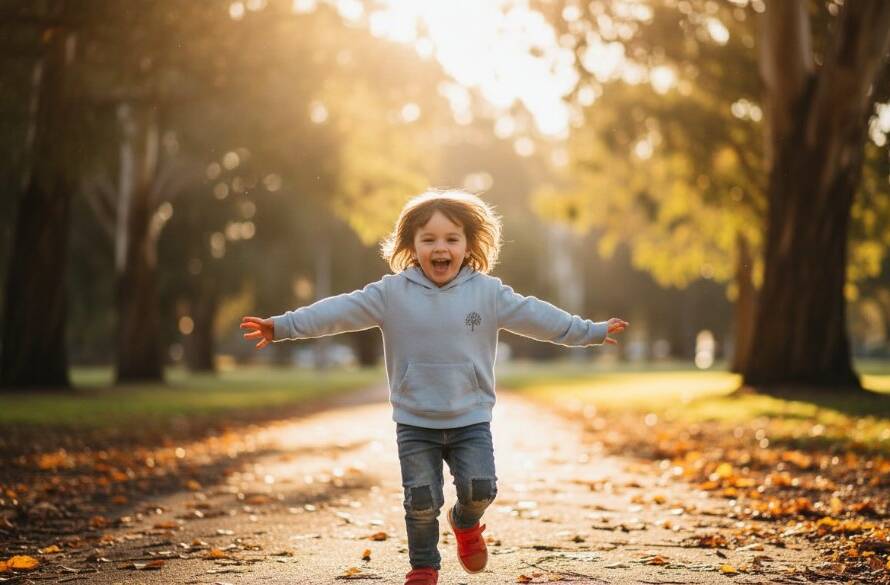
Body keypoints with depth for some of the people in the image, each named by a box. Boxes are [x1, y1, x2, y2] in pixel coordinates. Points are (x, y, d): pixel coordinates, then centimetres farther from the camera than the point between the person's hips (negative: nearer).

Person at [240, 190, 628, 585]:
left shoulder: (488, 293, -1)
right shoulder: (392, 293, -5)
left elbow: (535, 315, 3)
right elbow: (340, 310, -8)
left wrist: (591, 331, 5)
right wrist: (284, 326, -14)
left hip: (471, 419, 1)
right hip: (414, 422, 0)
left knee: (479, 488, -10)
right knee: (422, 500, 0)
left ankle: (466, 524, 27)